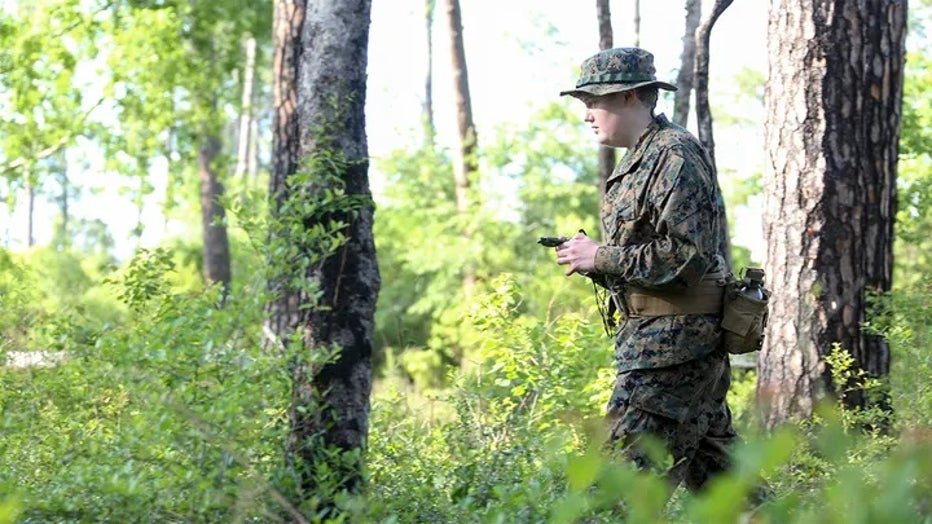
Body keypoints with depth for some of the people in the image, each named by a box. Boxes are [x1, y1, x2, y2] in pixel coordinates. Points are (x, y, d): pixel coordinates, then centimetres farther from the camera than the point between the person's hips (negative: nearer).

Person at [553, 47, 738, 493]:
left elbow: (687, 256, -21)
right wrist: (593, 259, 5)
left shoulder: (674, 156, -13)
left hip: (673, 342, -10)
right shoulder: (641, 158, 18)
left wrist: (602, 258, -15)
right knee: (710, 467, 13)